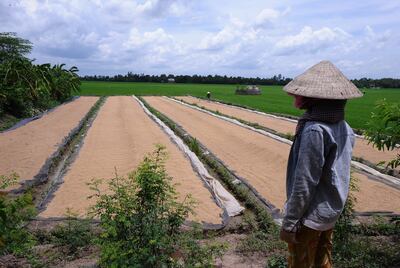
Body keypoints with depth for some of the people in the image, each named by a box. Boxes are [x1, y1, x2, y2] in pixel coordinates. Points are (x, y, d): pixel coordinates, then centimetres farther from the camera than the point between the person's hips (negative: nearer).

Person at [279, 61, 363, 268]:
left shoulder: (314, 130, -26)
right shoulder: (343, 128, 1)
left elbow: (304, 182, -25)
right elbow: (336, 173, 9)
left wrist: (289, 221, -17)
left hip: (310, 217, -8)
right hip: (331, 212, 8)